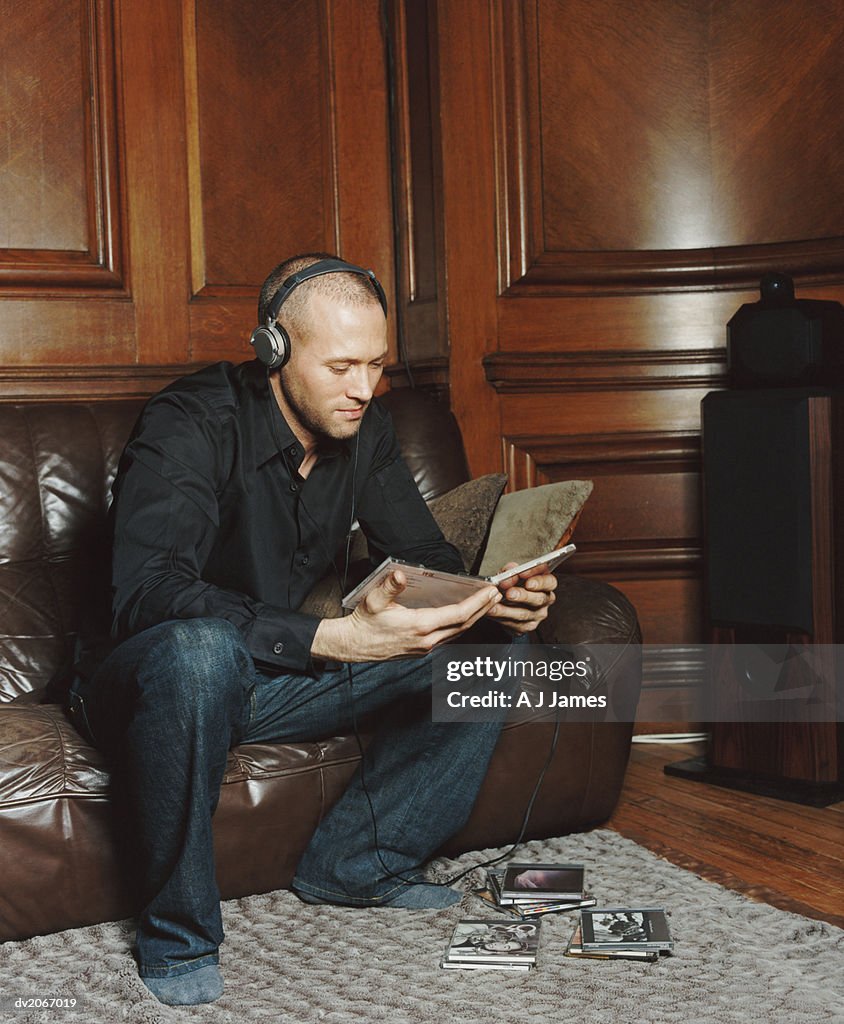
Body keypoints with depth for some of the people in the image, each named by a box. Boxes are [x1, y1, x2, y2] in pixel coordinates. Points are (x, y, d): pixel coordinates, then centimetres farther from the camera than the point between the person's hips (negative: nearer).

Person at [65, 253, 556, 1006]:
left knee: (491, 644, -4)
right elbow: (145, 594, -37)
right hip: (145, 684, -6)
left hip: (283, 680, 6)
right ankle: (178, 938, -24)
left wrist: (490, 600, -22)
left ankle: (358, 862, -1)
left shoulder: (364, 431, -2)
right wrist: (335, 637, -47)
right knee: (199, 645, -42)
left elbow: (426, 558, 3)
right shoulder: (190, 425, -23)